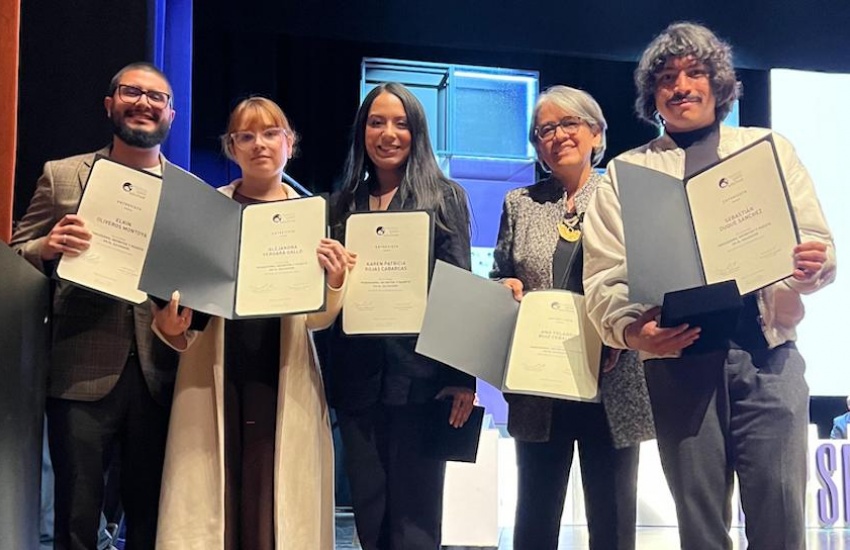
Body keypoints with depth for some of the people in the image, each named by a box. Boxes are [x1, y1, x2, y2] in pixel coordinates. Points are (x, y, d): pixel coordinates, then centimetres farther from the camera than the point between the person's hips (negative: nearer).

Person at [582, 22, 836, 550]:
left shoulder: (771, 149, 15)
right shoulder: (626, 171, 12)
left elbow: (821, 247, 11)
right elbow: (603, 275, 3)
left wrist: (813, 265, -14)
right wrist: (632, 331, -18)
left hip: (767, 351, 1)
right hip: (678, 362, 0)